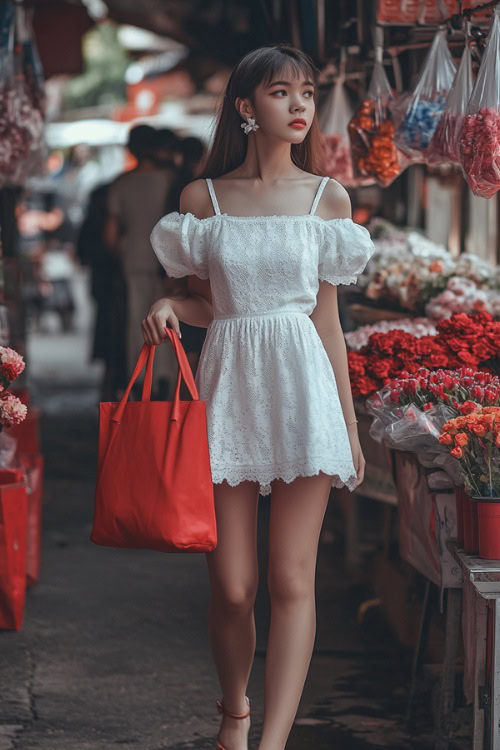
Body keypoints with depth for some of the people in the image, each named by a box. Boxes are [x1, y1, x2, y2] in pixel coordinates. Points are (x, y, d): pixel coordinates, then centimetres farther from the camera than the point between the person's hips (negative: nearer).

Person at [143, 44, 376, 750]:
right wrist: (168, 307, -9)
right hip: (229, 381, 0)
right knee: (231, 585, 1)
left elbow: (327, 317, 9)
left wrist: (349, 421, 8)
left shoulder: (329, 198, 6)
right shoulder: (202, 197, 6)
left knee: (291, 580, -6)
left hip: (302, 384, 0)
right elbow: (206, 302, 14)